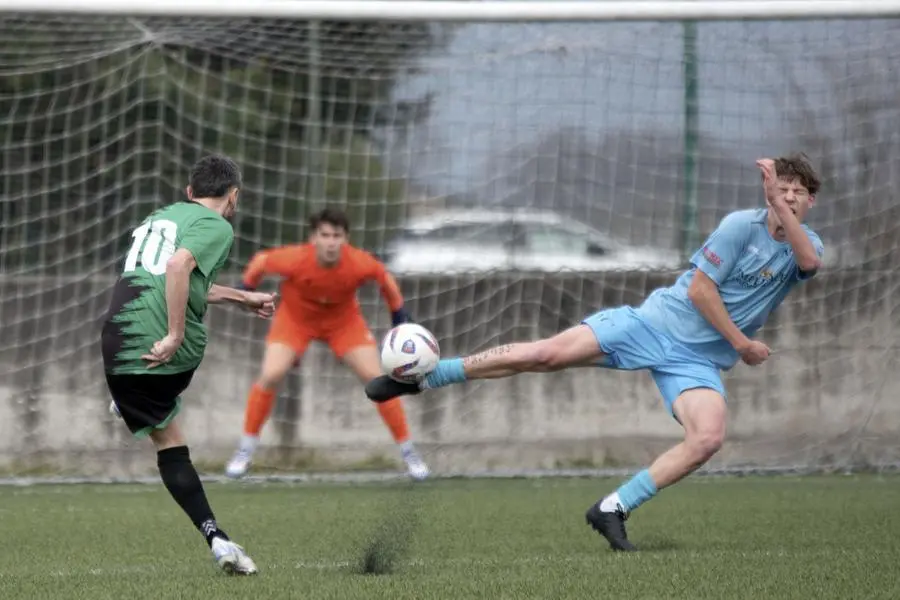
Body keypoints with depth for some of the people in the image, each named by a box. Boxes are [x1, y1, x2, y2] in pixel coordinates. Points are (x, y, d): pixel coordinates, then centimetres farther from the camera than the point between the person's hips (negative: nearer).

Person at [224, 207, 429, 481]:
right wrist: (247, 289, 2)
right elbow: (260, 261, -13)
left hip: (343, 321, 1)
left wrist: (398, 313, 2)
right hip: (295, 318, -1)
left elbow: (385, 278, -8)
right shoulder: (294, 260, -34)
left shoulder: (360, 264, -31)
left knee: (376, 379, -8)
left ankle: (408, 451, 8)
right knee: (270, 376, -19)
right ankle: (245, 450, -1)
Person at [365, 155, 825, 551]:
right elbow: (699, 288, -9)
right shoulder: (742, 226, -7)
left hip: (698, 360, 3)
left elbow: (810, 261, -22)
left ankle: (613, 510, -12)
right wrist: (739, 343, -9)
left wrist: (783, 209, -30)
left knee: (708, 439, -26)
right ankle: (420, 376, -3)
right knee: (546, 354, -15)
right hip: (656, 322, -3)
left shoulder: (807, 246, 4)